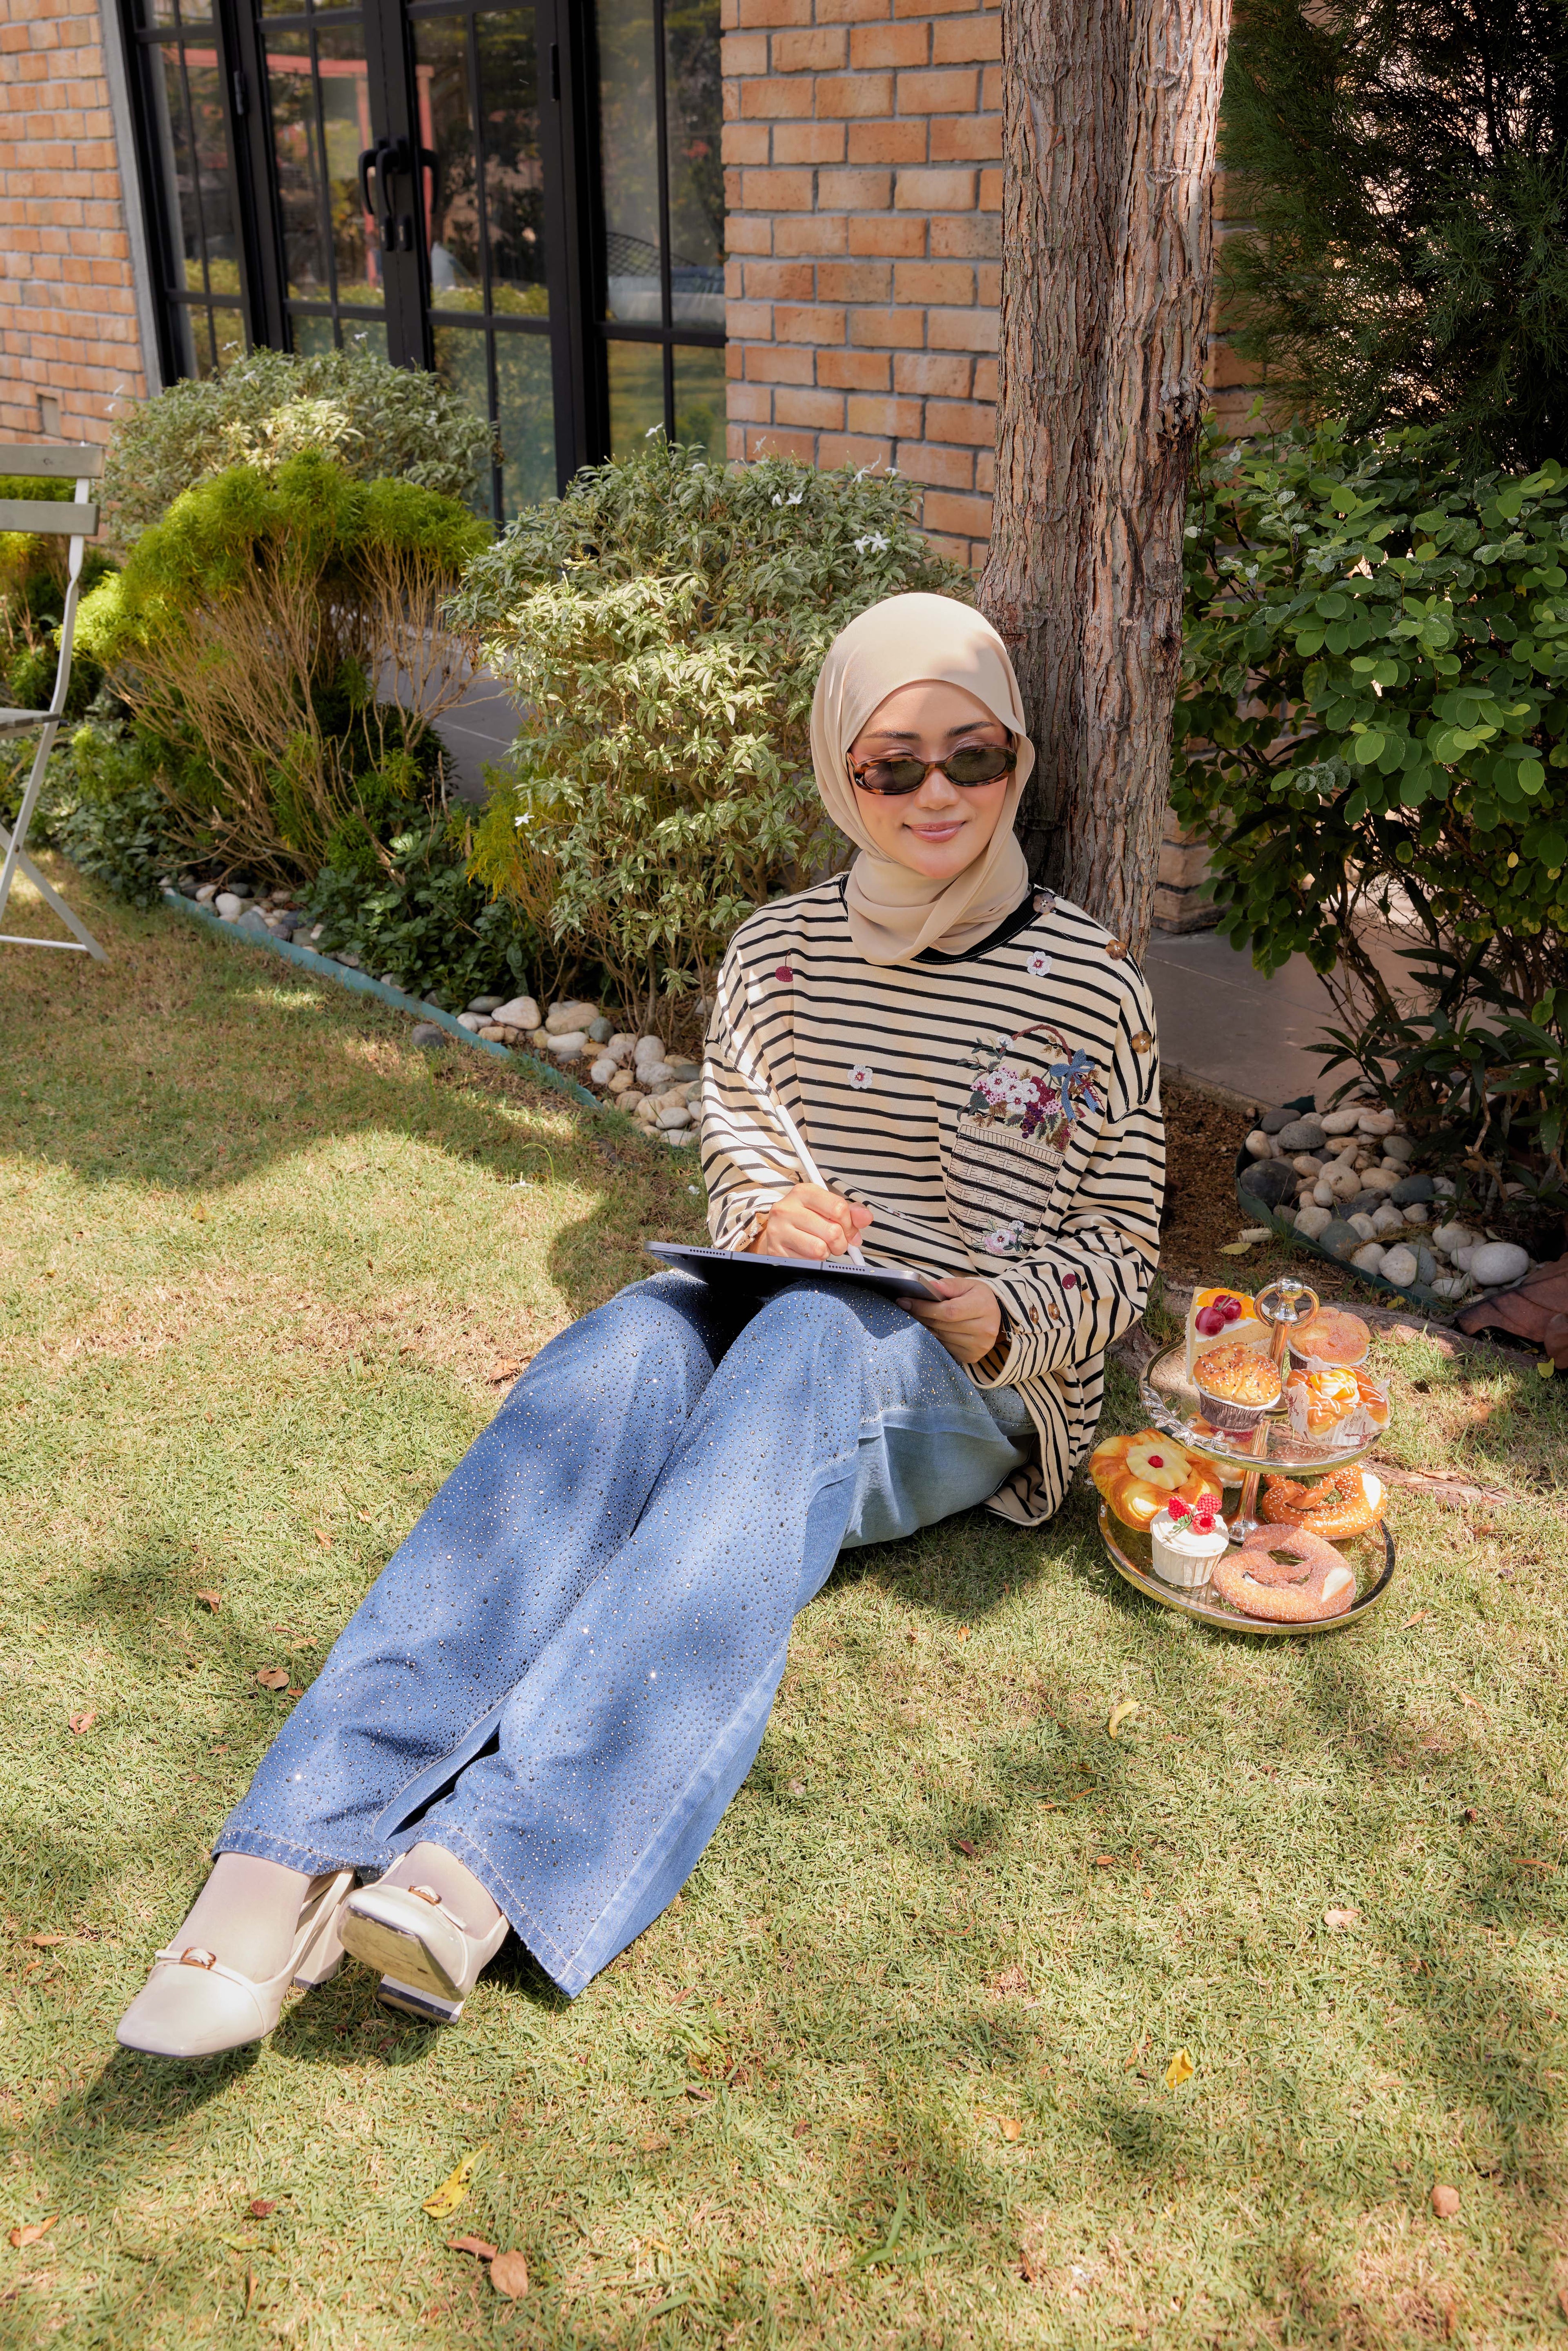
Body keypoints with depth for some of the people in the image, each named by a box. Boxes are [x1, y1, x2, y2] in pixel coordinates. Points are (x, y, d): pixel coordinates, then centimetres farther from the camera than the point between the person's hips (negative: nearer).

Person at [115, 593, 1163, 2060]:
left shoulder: (1087, 987, 2)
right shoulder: (779, 953, 8)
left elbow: (1118, 1241, 6)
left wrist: (1006, 1316, -14)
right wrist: (769, 1206, -4)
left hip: (969, 1386, -2)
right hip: (775, 1318, 3)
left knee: (807, 1347, -40)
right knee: (627, 1347, -35)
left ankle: (486, 1859, -53)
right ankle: (295, 1855, -49)